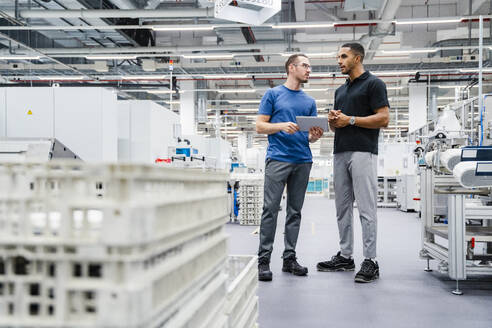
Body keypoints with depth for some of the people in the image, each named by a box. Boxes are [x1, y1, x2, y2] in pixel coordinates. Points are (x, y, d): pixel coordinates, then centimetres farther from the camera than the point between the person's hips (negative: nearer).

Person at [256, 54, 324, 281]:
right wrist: (282, 126, -16)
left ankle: (289, 258, 13)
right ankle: (263, 259, -4)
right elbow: (260, 126, 1)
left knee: (295, 211, 7)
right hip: (278, 158, -5)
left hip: (303, 160, 5)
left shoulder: (309, 101, 19)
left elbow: (311, 134, 17)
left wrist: (316, 135, -6)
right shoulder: (273, 94, 6)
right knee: (271, 209, -8)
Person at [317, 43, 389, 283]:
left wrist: (351, 120, -13)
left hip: (363, 152, -8)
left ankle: (371, 262, -4)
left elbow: (383, 119, -10)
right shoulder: (340, 90, 21)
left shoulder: (373, 84, -2)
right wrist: (333, 121, 0)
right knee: (342, 208, 10)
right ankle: (345, 257, 18)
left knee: (366, 208, -8)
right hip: (340, 153, 8)